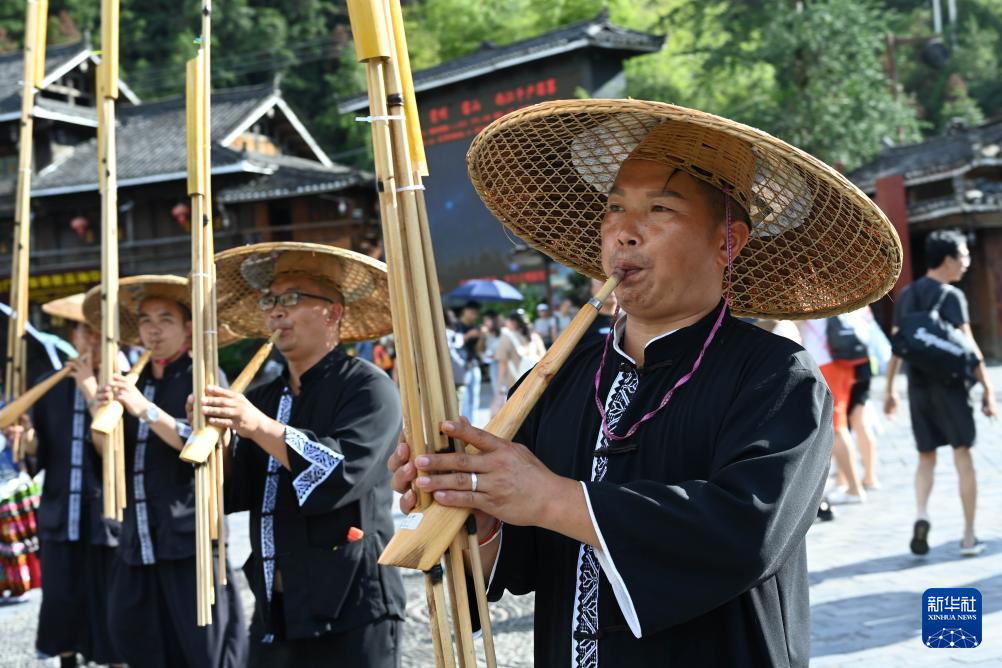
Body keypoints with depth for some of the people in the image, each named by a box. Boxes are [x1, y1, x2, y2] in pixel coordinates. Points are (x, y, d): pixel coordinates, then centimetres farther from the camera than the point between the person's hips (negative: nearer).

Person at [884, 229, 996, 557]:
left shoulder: (906, 295, 9)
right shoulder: (951, 296, -10)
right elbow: (967, 347, -15)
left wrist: (890, 389, 18)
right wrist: (988, 389, -11)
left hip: (918, 387, 5)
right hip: (949, 385, -5)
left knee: (926, 457, 15)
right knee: (963, 457, 3)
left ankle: (921, 515, -10)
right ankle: (969, 537, 4)